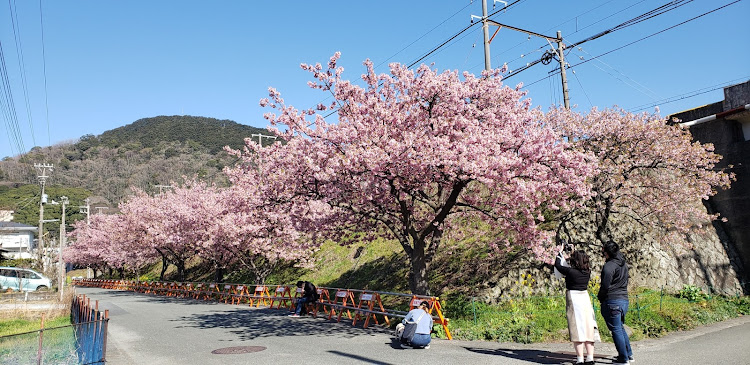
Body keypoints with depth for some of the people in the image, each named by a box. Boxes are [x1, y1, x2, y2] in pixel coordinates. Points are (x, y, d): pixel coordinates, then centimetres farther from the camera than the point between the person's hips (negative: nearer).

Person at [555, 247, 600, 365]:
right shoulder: (587, 272, 1)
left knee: (577, 329, -3)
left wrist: (560, 254, 16)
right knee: (588, 327, 9)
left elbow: (557, 265, 0)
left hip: (573, 298, -6)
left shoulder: (571, 271, -15)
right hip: (585, 297, 6)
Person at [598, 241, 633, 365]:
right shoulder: (624, 264, 10)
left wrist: (600, 297, -1)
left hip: (612, 301, -9)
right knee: (620, 328, 21)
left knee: (616, 330, 0)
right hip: (624, 300, 9)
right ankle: (629, 354, 28)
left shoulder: (609, 266, -17)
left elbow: (605, 285, -18)